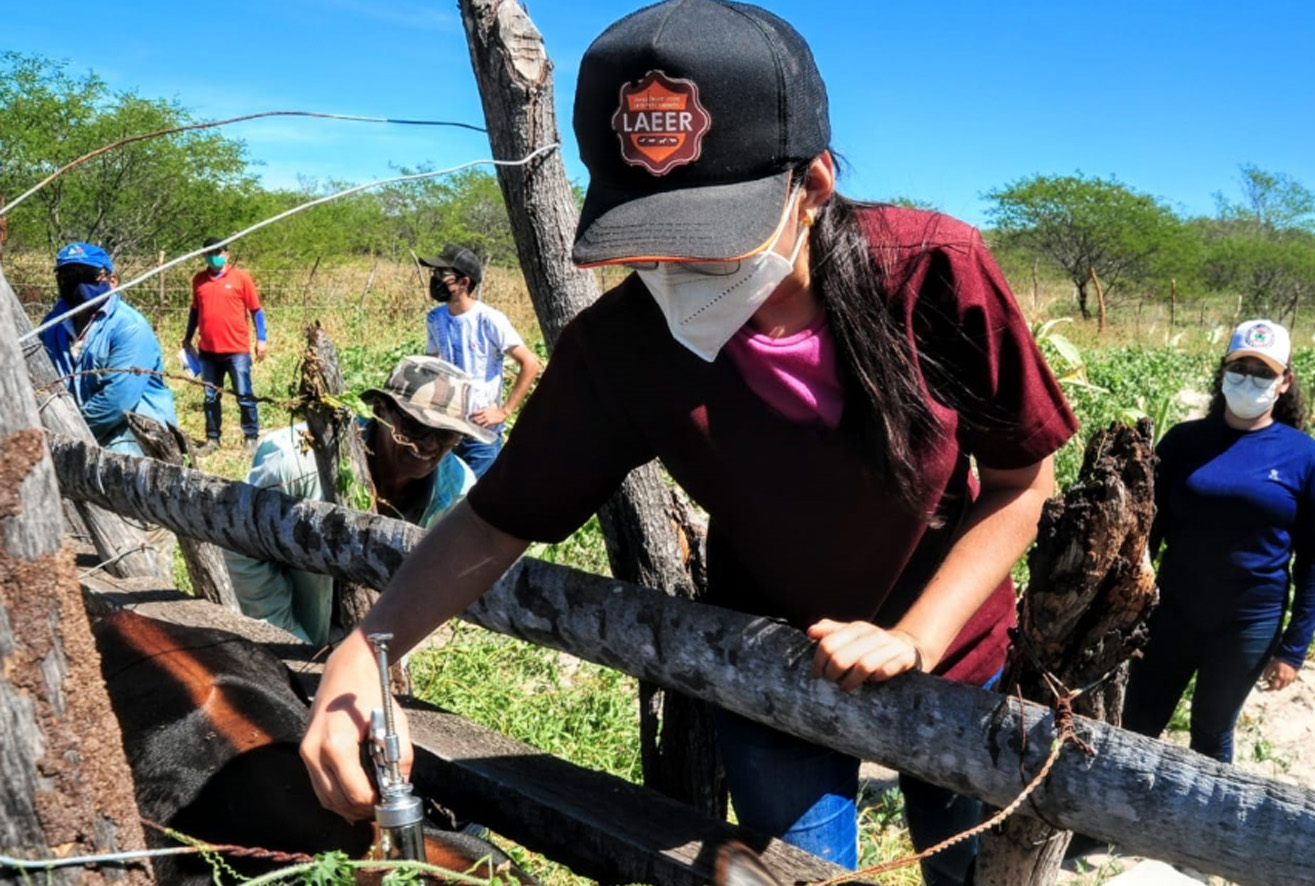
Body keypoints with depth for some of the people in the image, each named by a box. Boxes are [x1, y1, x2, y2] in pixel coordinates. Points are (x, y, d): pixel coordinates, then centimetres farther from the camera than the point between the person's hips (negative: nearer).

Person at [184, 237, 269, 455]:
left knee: (244, 395, 0)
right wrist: (187, 338, 20)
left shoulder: (241, 277, -2)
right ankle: (212, 439, 20)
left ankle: (251, 438, 9)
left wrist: (262, 339, -6)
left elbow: (256, 310, 0)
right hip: (207, 351, 4)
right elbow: (195, 310, 19)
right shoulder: (199, 280, 8)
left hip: (237, 349, -4)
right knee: (211, 397, 11)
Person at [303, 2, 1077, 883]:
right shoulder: (620, 347, -28)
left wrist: (914, 640, -23)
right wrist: (363, 650, -32)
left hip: (952, 656, 1)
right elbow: (499, 518, -17)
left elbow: (1023, 483, -15)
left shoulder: (939, 273, -29)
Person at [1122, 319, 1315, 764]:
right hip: (1171, 612, 2)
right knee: (1135, 726, 10)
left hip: (1250, 626, -1)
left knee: (1211, 735, 15)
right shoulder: (1184, 439, -2)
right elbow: (1150, 526, 3)